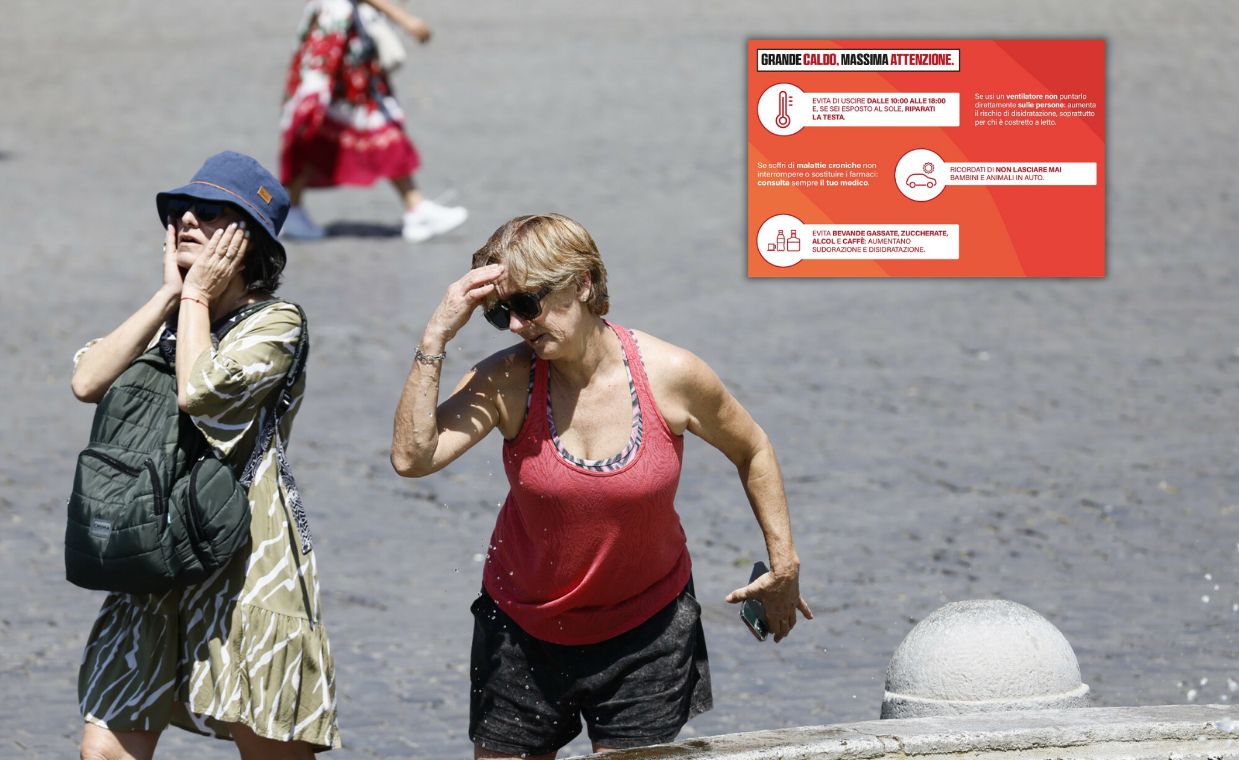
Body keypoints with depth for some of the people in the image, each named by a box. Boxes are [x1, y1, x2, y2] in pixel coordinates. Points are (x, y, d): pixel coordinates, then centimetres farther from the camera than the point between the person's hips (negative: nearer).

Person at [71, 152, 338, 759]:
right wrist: (169, 294, -1)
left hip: (247, 565, -6)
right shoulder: (165, 321, 16)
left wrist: (197, 296, -6)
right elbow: (88, 381, -3)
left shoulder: (276, 322, -3)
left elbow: (198, 391, -21)